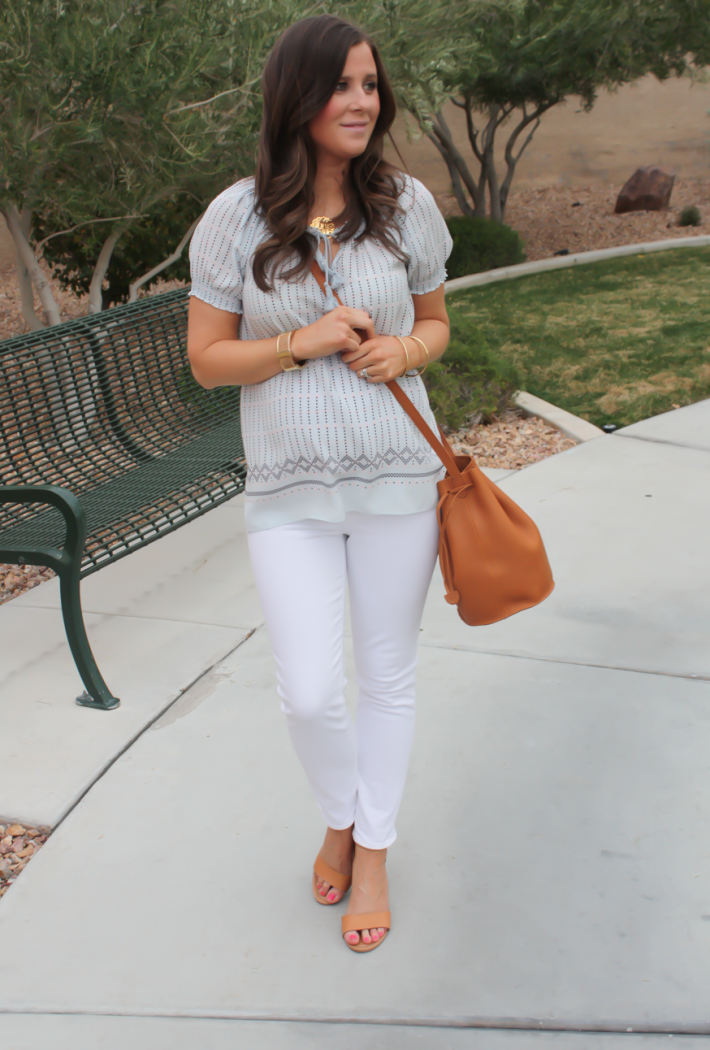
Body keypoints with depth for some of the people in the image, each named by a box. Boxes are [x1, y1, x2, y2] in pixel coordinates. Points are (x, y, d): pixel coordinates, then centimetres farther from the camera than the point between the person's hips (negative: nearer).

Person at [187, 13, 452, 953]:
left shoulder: (407, 205, 1)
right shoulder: (236, 216, -5)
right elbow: (207, 358, -1)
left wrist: (405, 351, -10)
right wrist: (302, 343, -17)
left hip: (396, 479, 2)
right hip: (288, 492, -1)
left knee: (388, 676, 12)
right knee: (310, 694, -3)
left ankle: (372, 854, 34)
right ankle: (340, 815, 32)